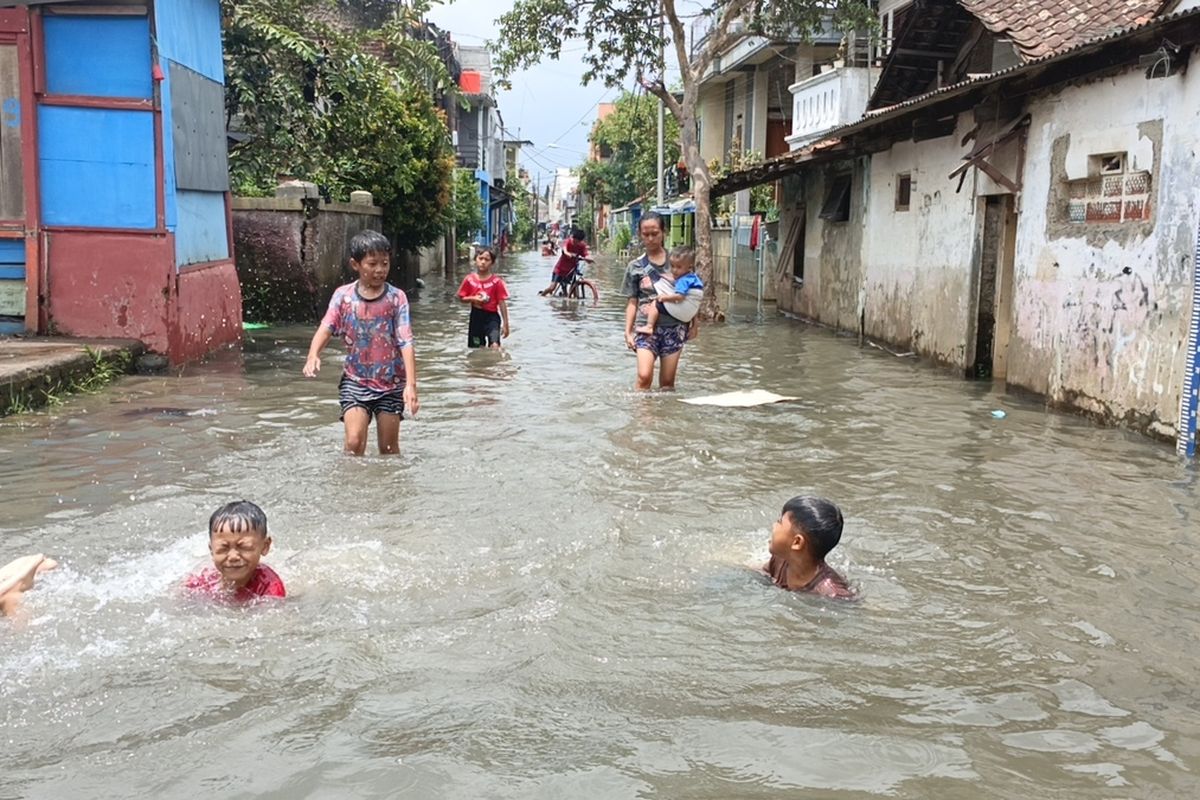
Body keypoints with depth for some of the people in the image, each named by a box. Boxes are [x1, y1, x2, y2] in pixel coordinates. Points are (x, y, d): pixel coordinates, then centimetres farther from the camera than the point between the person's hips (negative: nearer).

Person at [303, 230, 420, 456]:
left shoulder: (396, 298, -9)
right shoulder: (343, 295, -4)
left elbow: (406, 343, -13)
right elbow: (326, 328, -9)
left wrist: (411, 384, -22)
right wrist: (313, 356, -31)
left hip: (390, 383, 0)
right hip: (355, 380, 1)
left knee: (388, 448, 8)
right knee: (354, 442, -11)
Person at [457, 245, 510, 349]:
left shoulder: (496, 281, -7)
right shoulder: (469, 279, -1)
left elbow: (502, 303, -5)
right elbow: (461, 297, 9)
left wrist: (505, 324, -6)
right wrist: (473, 299, -13)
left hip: (492, 316, -3)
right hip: (476, 316, 3)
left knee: (495, 346, -21)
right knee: (477, 348, 13)